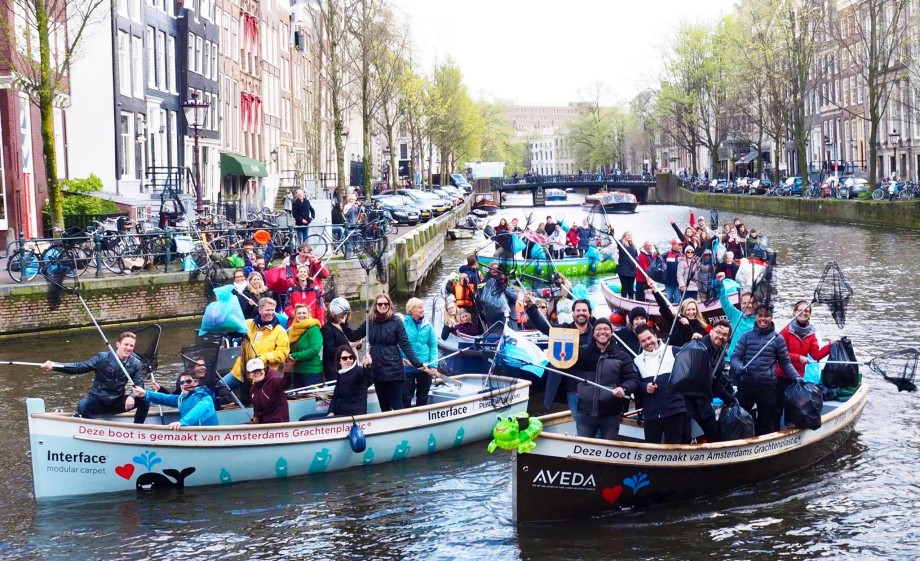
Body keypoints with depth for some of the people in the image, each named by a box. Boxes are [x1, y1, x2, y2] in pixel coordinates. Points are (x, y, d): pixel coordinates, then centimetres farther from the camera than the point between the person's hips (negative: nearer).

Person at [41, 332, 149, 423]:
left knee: (144, 401, -20)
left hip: (117, 403, 2)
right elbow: (79, 367, -16)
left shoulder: (135, 363, -6)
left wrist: (132, 397, -34)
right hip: (97, 401, -2)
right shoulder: (103, 358, -13)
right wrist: (54, 366, -30)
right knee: (82, 405, -36)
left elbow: (139, 384, -9)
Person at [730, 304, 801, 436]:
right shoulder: (746, 336, 6)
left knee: (766, 424, 8)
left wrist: (796, 377, -7)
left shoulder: (777, 338, 4)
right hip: (746, 385, 1)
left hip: (768, 386, -1)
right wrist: (738, 367, -19)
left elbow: (785, 363, 7)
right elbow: (735, 356, 2)